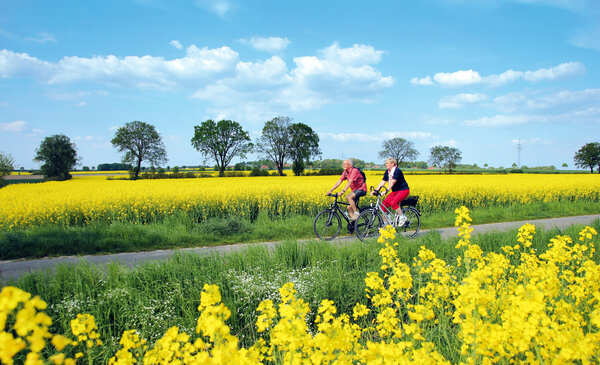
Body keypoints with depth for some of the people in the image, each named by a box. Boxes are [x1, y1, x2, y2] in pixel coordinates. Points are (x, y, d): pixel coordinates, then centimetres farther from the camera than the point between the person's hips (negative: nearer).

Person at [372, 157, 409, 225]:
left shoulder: (397, 171, -20)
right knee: (384, 203, -8)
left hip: (403, 190, -8)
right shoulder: (387, 171, 4)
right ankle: (387, 221, 3)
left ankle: (402, 217, -9)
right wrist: (375, 190, -9)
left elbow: (392, 182, -31)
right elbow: (383, 182, 1)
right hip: (395, 191, 8)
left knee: (393, 202, -28)